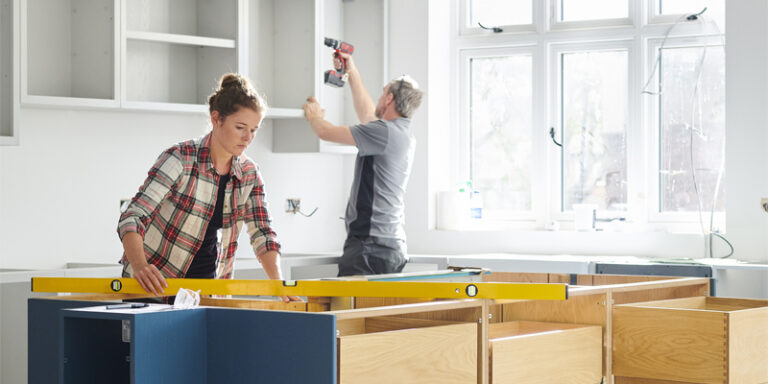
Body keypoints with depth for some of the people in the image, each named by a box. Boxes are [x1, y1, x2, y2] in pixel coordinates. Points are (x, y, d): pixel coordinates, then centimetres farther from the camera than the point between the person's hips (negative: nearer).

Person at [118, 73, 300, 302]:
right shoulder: (180, 159, -17)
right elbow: (132, 218, -23)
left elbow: (262, 233, 3)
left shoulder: (249, 174, 1)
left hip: (207, 284, 5)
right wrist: (139, 265, -41)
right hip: (153, 285, -5)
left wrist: (278, 283, -15)